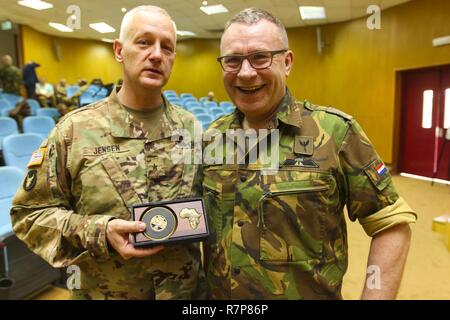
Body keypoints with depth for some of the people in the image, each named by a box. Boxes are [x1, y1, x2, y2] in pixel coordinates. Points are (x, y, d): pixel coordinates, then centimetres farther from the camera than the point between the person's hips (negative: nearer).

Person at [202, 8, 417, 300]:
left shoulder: (335, 131, -16)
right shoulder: (212, 138, -3)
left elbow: (392, 223, -11)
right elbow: (200, 221, 7)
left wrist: (375, 295, -14)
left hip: (311, 293, -3)